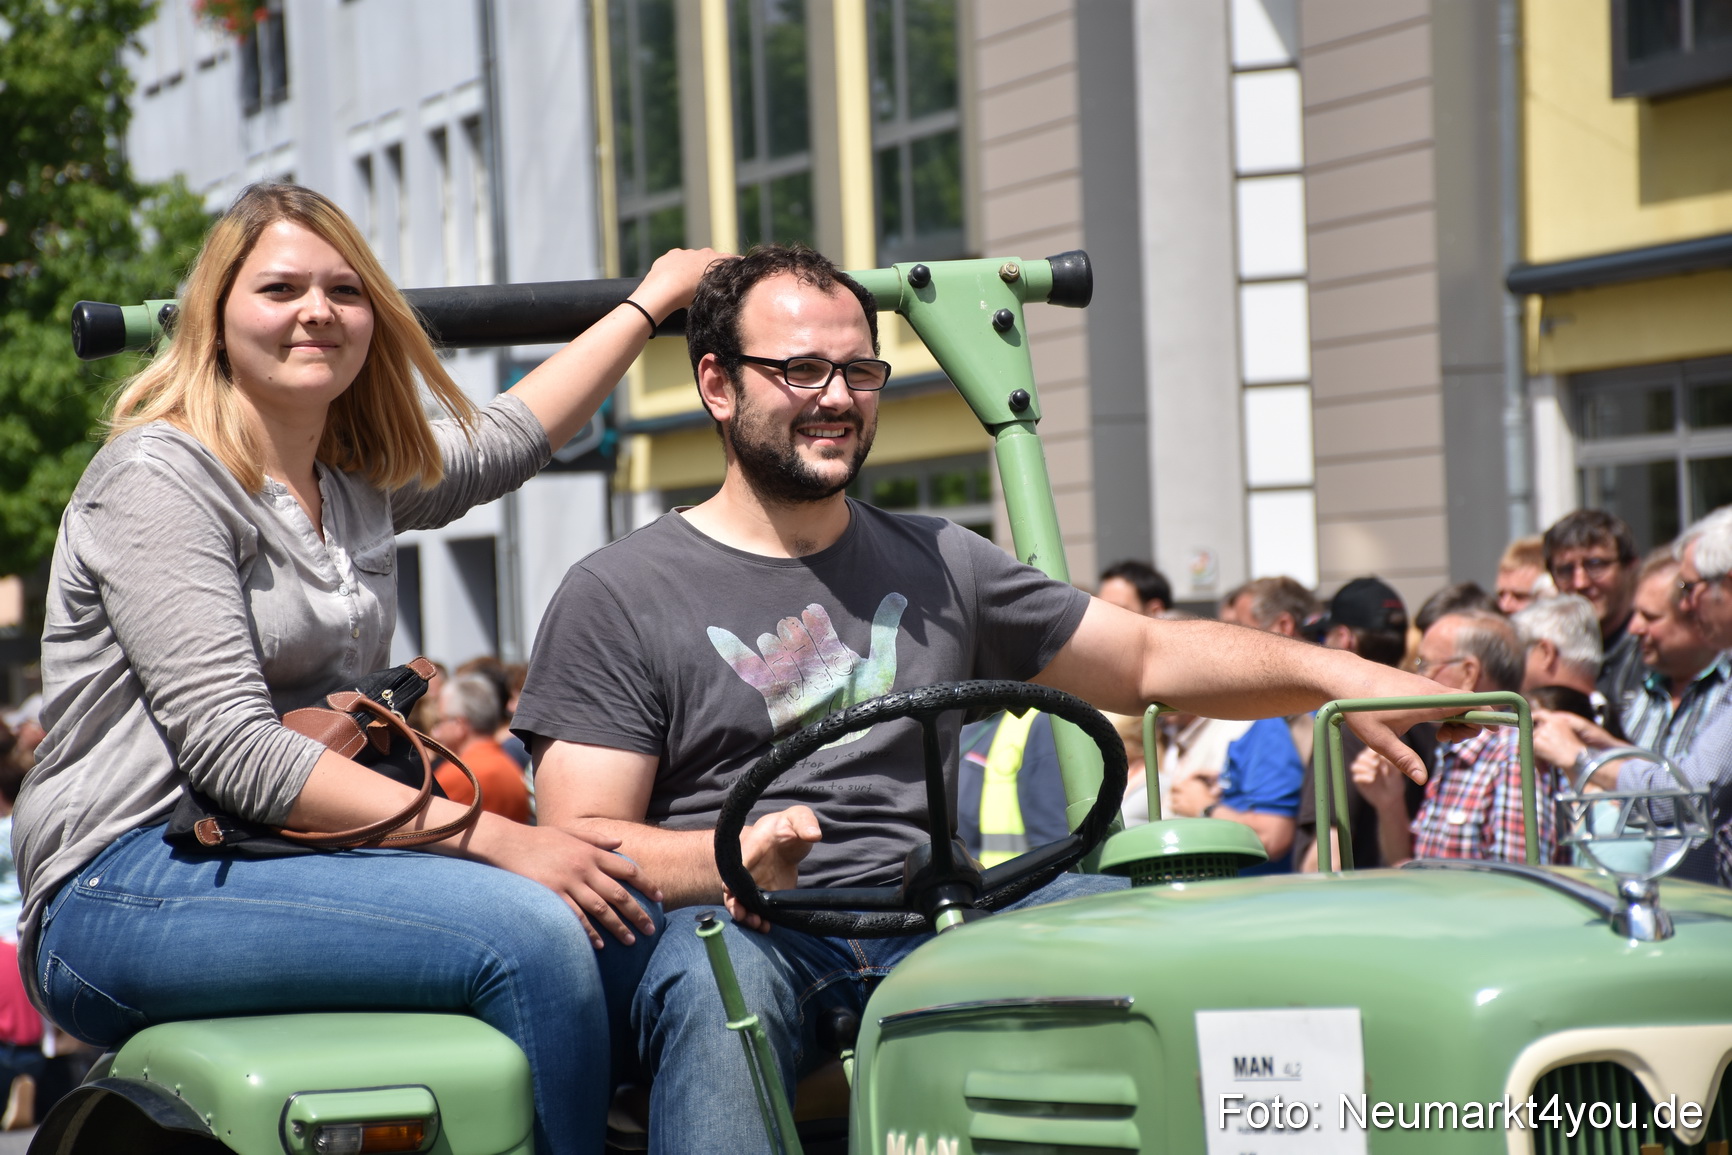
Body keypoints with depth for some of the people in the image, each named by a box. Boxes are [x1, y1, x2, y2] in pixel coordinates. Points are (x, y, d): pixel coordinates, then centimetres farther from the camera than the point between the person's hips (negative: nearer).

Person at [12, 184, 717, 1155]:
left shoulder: (360, 482, 17)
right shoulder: (158, 478, -9)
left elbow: (506, 438, 39)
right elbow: (232, 749, -18)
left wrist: (651, 301, 45)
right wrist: (493, 839, -21)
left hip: (295, 865, 8)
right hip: (129, 887, -8)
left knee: (630, 915, -10)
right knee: (531, 932, -26)